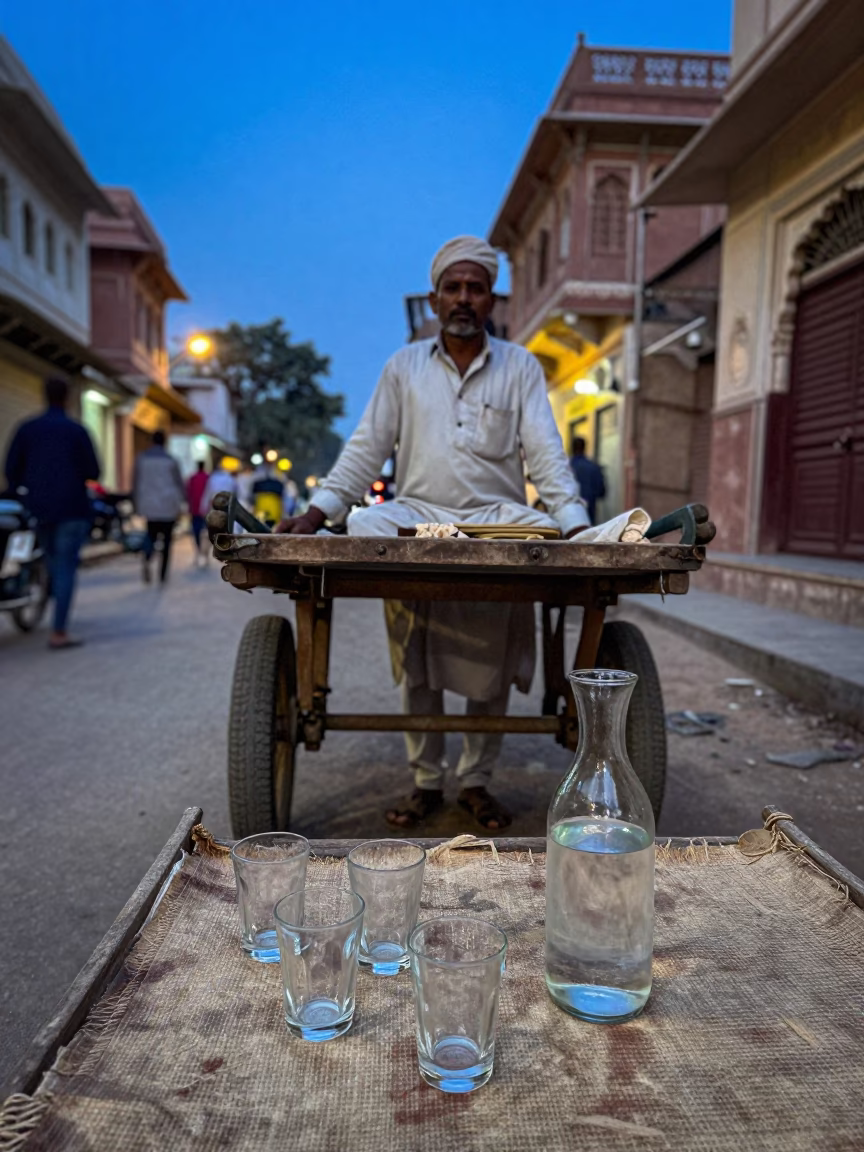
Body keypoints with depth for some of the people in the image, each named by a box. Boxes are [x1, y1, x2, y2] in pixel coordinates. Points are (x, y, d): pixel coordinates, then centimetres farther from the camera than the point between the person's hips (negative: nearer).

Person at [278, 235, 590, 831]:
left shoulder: (520, 367, 9)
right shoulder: (405, 366, 12)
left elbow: (546, 453, 1)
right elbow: (367, 448, 9)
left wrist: (576, 525, -14)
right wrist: (316, 513, -3)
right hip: (418, 517, 1)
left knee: (492, 660, -8)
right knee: (416, 659, -14)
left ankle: (477, 780, 10)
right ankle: (426, 781, 1)